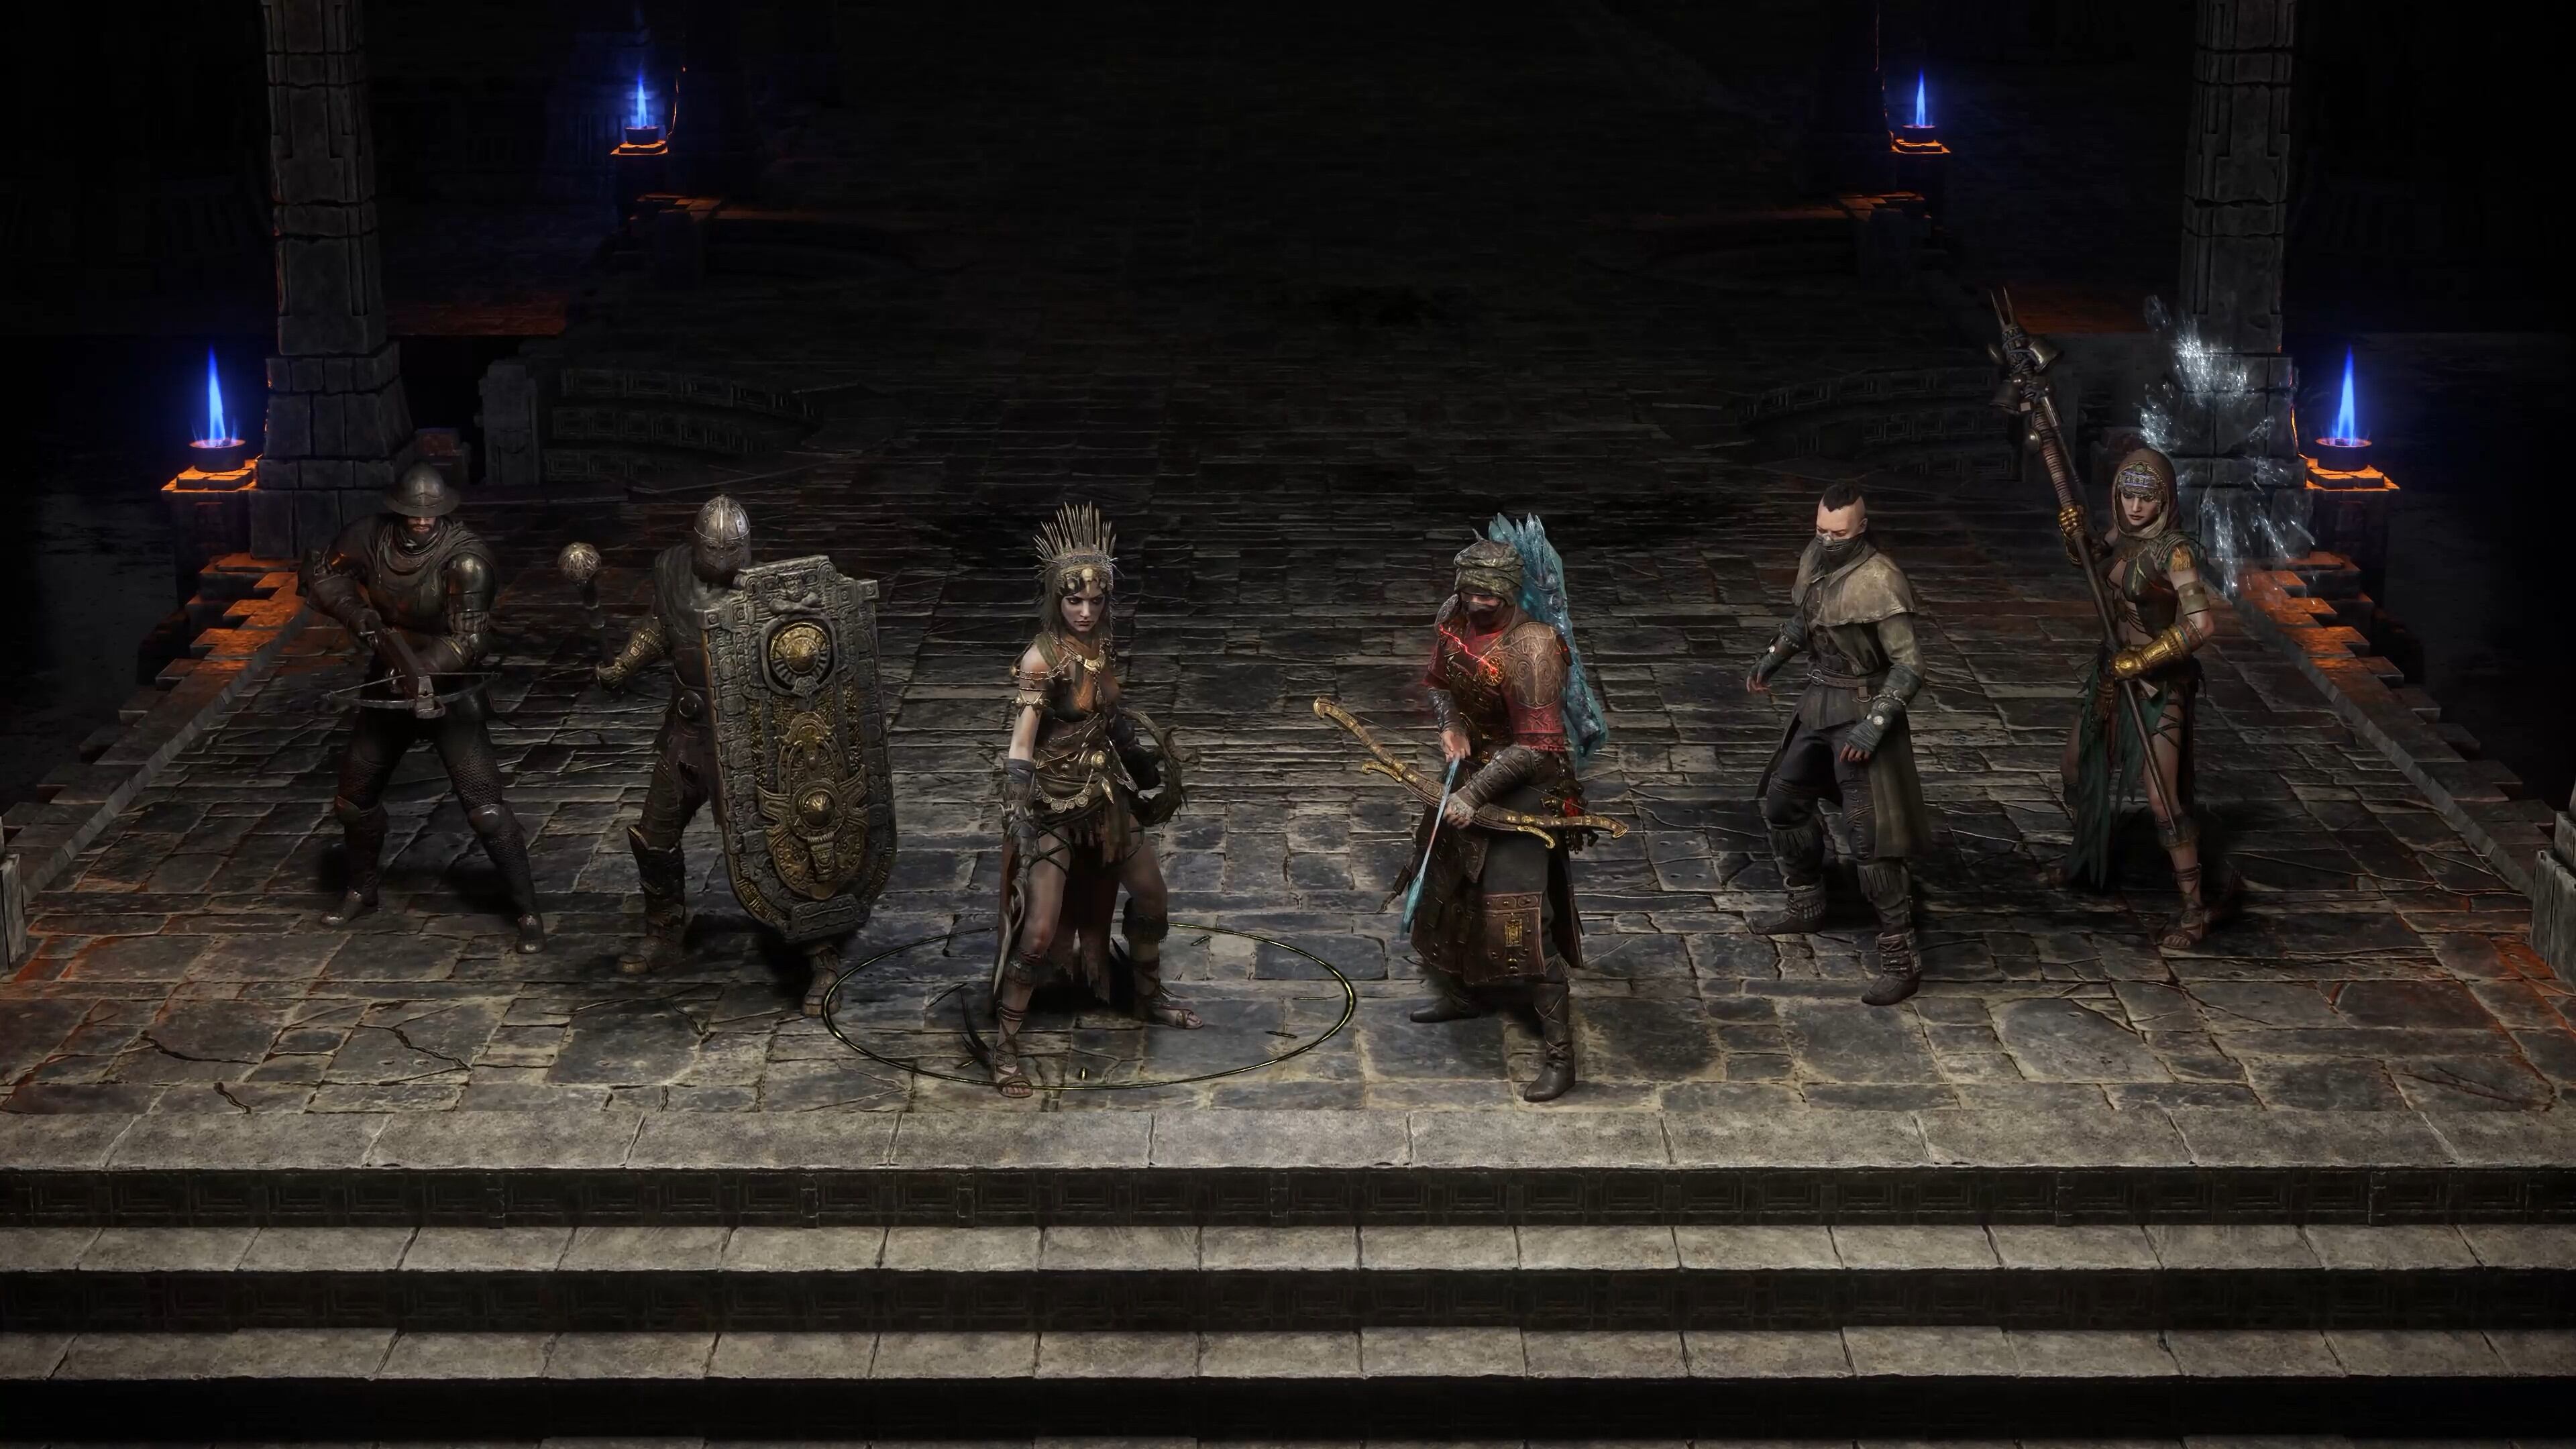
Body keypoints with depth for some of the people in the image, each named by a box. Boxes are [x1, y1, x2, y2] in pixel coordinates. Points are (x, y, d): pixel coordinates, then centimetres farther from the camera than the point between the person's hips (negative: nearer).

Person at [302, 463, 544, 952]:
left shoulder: (465, 558, -26)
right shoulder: (370, 538, -12)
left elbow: (471, 639, -32)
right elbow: (322, 575, 3)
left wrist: (424, 668, -48)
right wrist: (361, 617, -13)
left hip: (449, 694, -5)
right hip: (388, 688, 5)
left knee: (485, 807, -13)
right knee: (354, 795, 16)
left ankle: (527, 912, -3)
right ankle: (361, 890, 40)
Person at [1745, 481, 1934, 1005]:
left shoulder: (1880, 582, -24)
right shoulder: (1815, 557, 0)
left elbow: (1909, 666, -24)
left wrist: (1875, 725, -31)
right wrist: (1771, 660, 13)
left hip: (1861, 710, -8)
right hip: (1818, 704, 8)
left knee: (1870, 835, -10)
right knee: (1782, 800, 21)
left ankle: (1901, 957, -3)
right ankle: (1806, 905, 42)